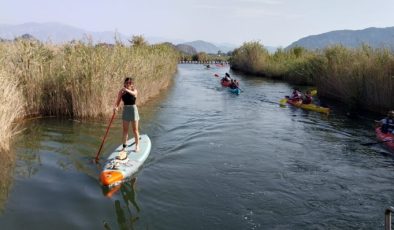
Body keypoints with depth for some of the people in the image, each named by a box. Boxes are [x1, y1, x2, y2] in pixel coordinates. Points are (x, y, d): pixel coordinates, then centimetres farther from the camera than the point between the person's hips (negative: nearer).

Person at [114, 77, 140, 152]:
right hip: (125, 110, 3)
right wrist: (116, 107, -26)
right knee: (125, 130, 8)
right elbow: (118, 101, -5)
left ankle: (137, 146, 13)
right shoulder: (121, 91, -1)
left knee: (135, 129, 3)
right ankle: (124, 146, 16)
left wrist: (127, 90, -51)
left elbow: (133, 93, -32)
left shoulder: (134, 90, -7)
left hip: (133, 109, -3)